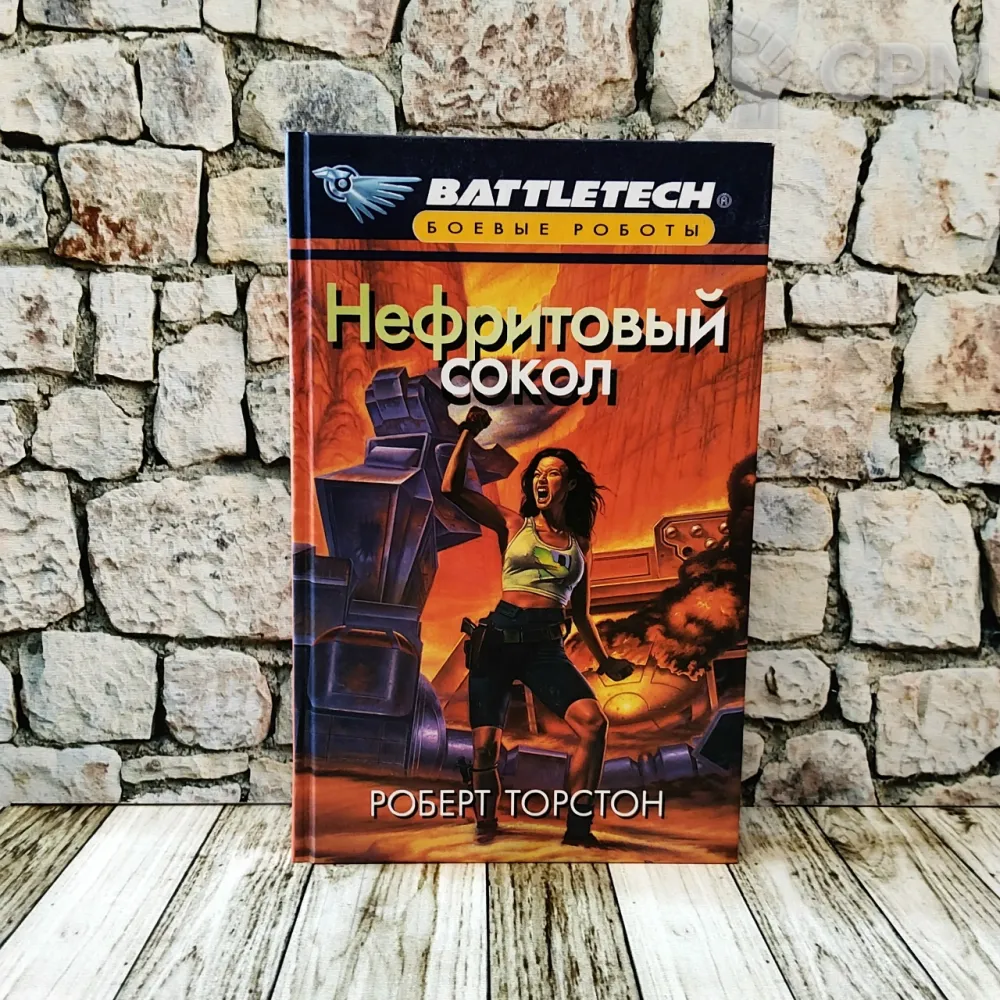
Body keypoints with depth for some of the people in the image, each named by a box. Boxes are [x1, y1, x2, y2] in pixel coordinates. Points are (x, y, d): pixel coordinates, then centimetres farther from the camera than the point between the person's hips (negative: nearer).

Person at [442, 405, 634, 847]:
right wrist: (468, 434, 1)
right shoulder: (514, 524, 11)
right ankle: (485, 829, 20)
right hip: (499, 636, -1)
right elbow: (452, 489, 2)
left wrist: (604, 660, 20)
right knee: (485, 745, -4)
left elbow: (580, 613, 23)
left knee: (594, 723, -20)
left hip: (547, 645, 1)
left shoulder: (580, 544, 16)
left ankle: (578, 830, -7)